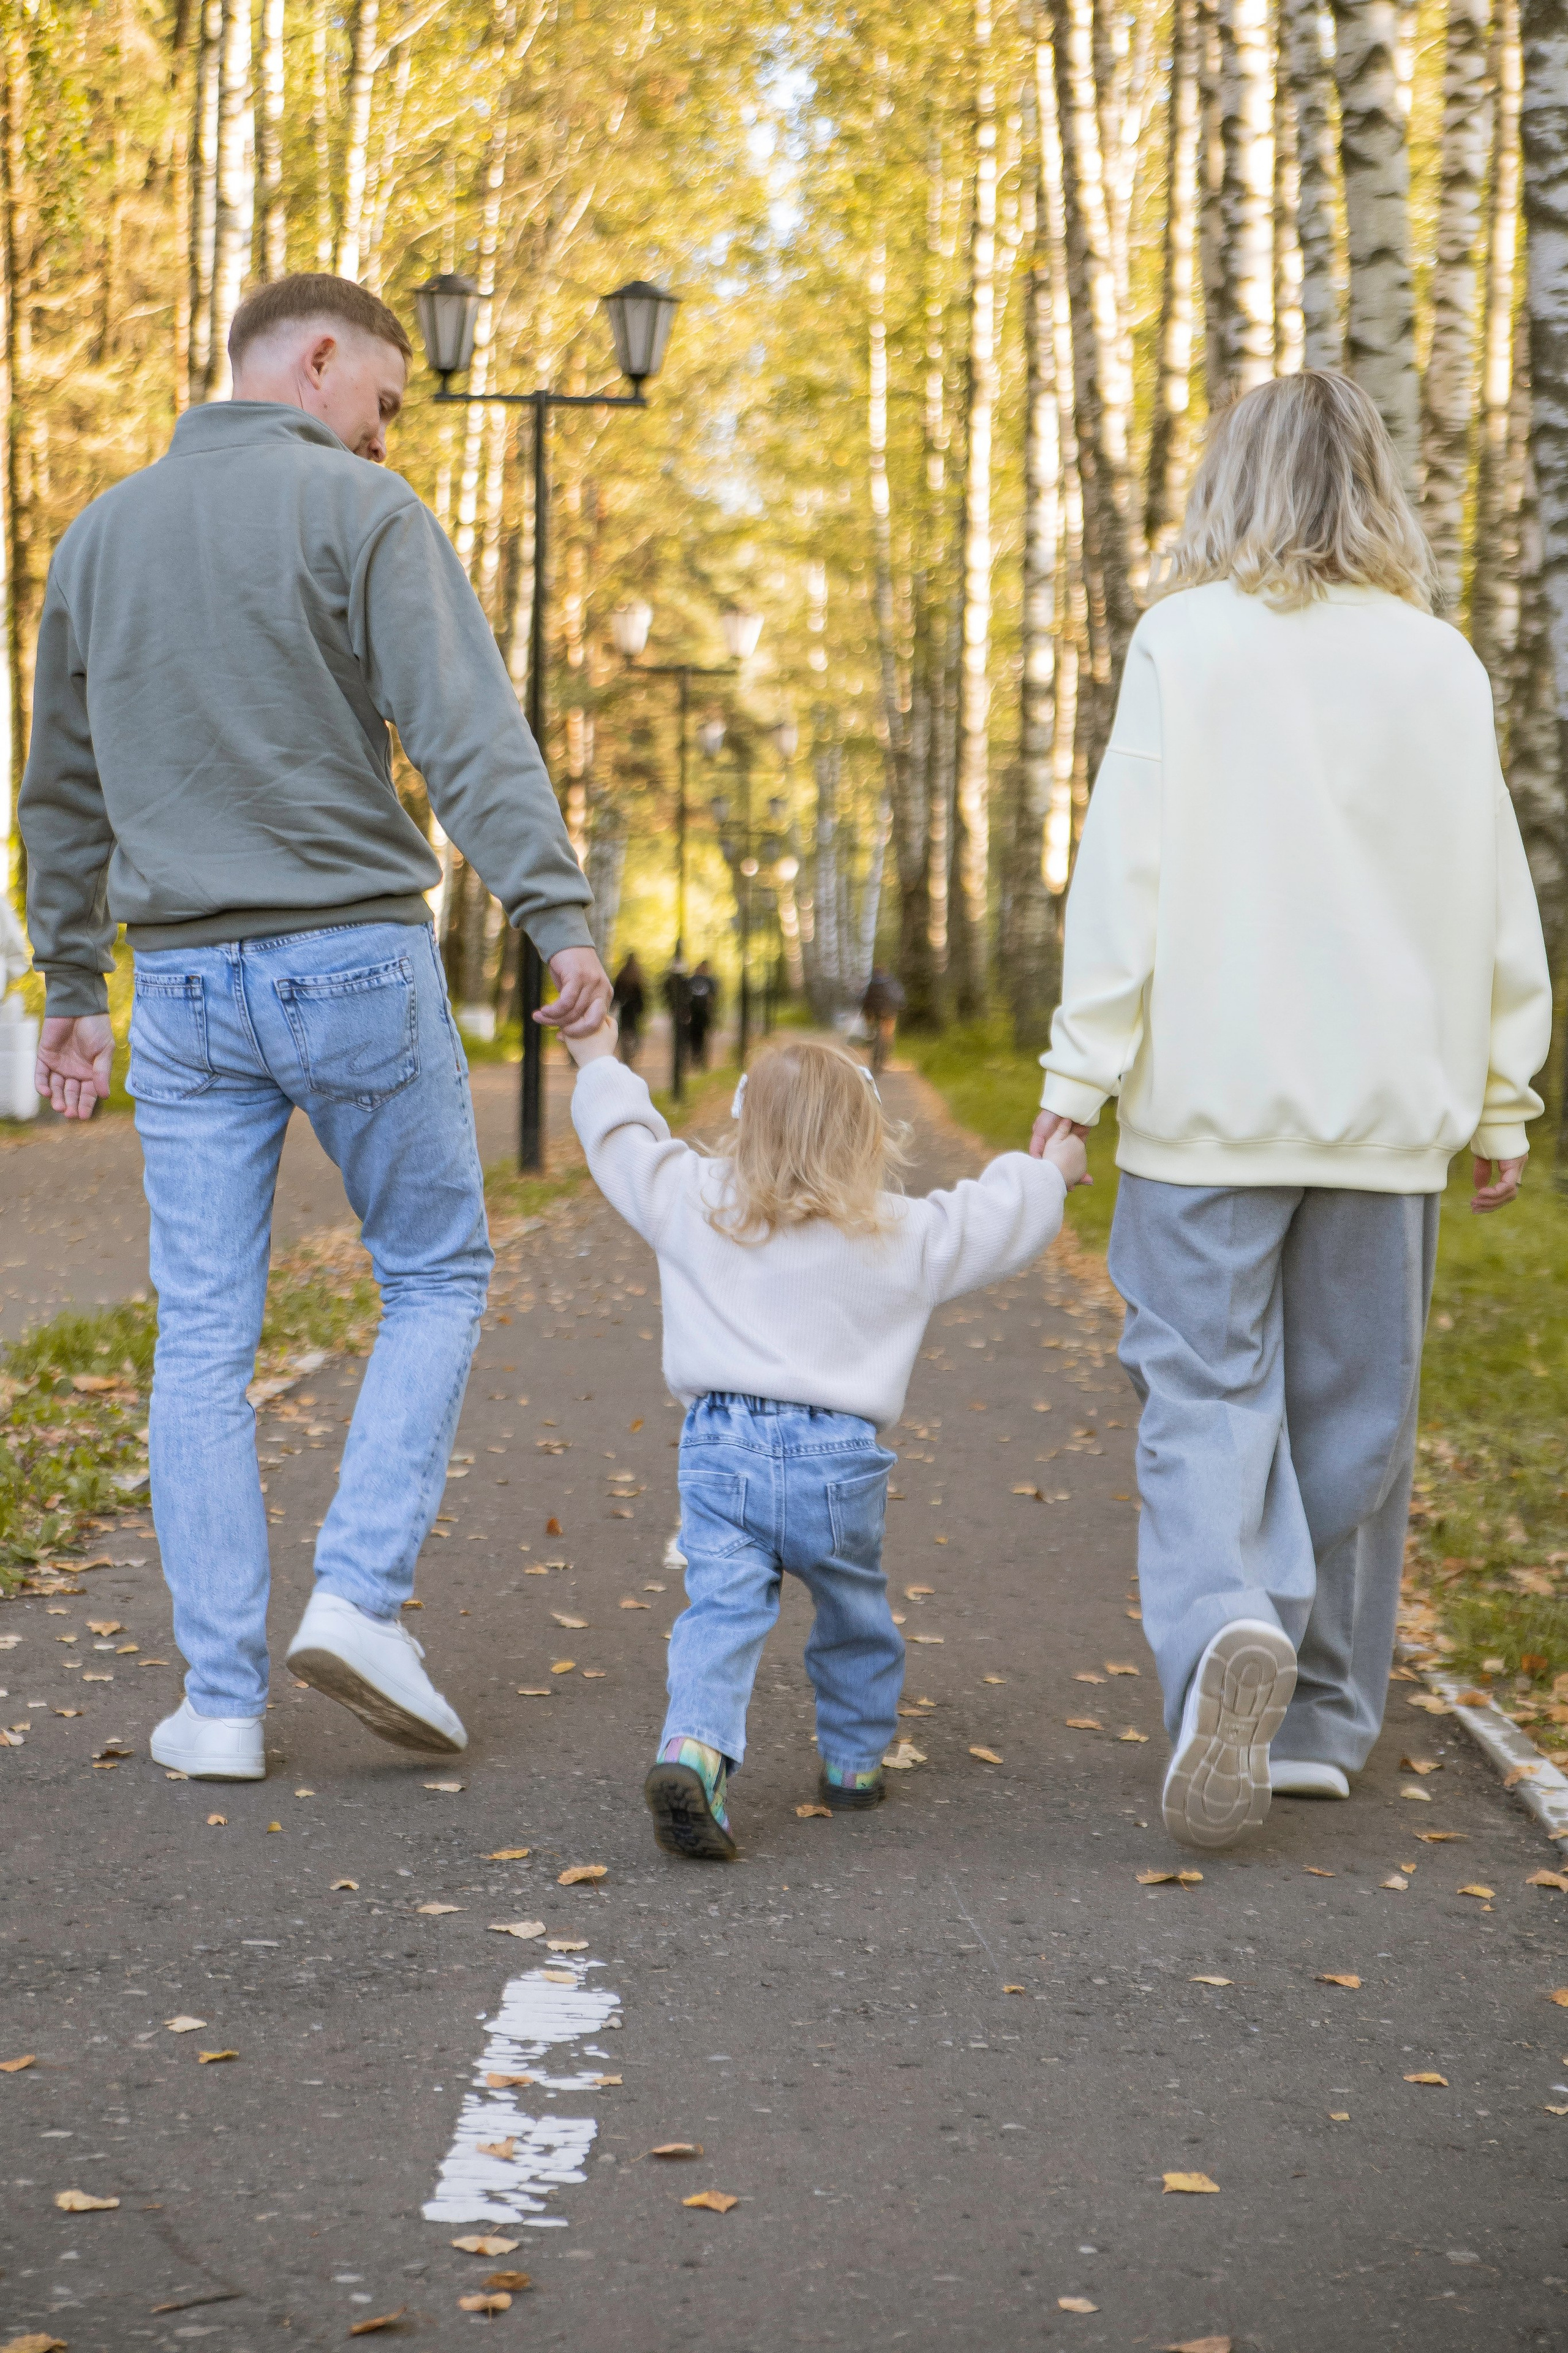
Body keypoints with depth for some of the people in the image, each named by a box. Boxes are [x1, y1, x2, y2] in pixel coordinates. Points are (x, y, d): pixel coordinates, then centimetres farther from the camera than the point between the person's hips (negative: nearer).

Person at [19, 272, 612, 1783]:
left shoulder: (98, 536, 14)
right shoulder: (359, 512, -5)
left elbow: (64, 794, 20)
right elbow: (466, 732, -16)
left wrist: (71, 990, 27)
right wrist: (558, 916, -20)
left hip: (186, 985, 5)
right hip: (353, 962, -4)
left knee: (202, 1340, 7)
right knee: (434, 1278, 12)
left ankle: (220, 1697, 7)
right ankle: (360, 1593, -1)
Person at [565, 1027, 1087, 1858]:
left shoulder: (696, 1203, 6)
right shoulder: (902, 1235, 5)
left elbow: (623, 1140, 19)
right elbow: (997, 1218, 18)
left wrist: (597, 1062, 37)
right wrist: (1050, 1170, 38)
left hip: (719, 1449, 0)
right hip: (837, 1459, 0)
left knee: (721, 1610, -6)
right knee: (854, 1612, 21)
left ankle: (693, 1746, -29)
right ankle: (855, 1758, 35)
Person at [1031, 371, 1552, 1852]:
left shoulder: (1186, 641, -4)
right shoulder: (1439, 663, 6)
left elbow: (1127, 868, -8)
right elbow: (1495, 903, 8)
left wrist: (1079, 1074, -3)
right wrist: (1501, 1102, 15)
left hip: (1213, 1100, -3)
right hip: (1388, 1111, 3)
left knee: (1206, 1394, 2)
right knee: (1352, 1411, 11)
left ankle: (1225, 1628, -24)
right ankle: (1320, 1718, 17)